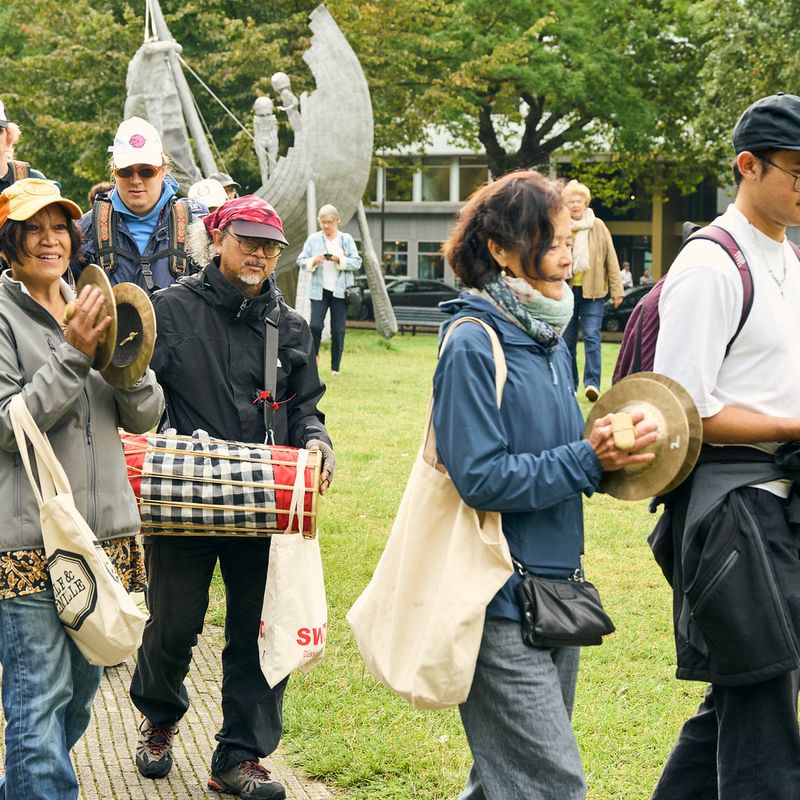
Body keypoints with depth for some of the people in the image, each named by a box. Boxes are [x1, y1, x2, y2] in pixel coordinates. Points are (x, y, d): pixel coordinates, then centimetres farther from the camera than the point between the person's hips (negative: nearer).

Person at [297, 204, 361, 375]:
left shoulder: (346, 239, 5)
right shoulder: (313, 239, 6)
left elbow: (357, 263, 1)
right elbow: (301, 261, 5)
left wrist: (340, 260, -14)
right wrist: (313, 261, -15)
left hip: (340, 290, 0)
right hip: (319, 290, 0)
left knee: (338, 330, 0)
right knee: (315, 325, -13)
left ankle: (335, 368, 9)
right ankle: (314, 354, 13)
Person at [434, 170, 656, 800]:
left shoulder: (549, 339, 11)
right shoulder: (474, 345, -15)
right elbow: (481, 478, -20)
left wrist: (606, 450, -3)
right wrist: (588, 459, -19)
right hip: (500, 600, -8)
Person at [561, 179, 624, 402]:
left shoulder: (598, 226, 0)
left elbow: (611, 259, 3)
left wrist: (616, 288, 1)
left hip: (592, 291, -1)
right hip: (565, 291, 1)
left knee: (592, 337, -11)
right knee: (567, 340, 8)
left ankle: (592, 383, -13)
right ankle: (569, 386, 17)